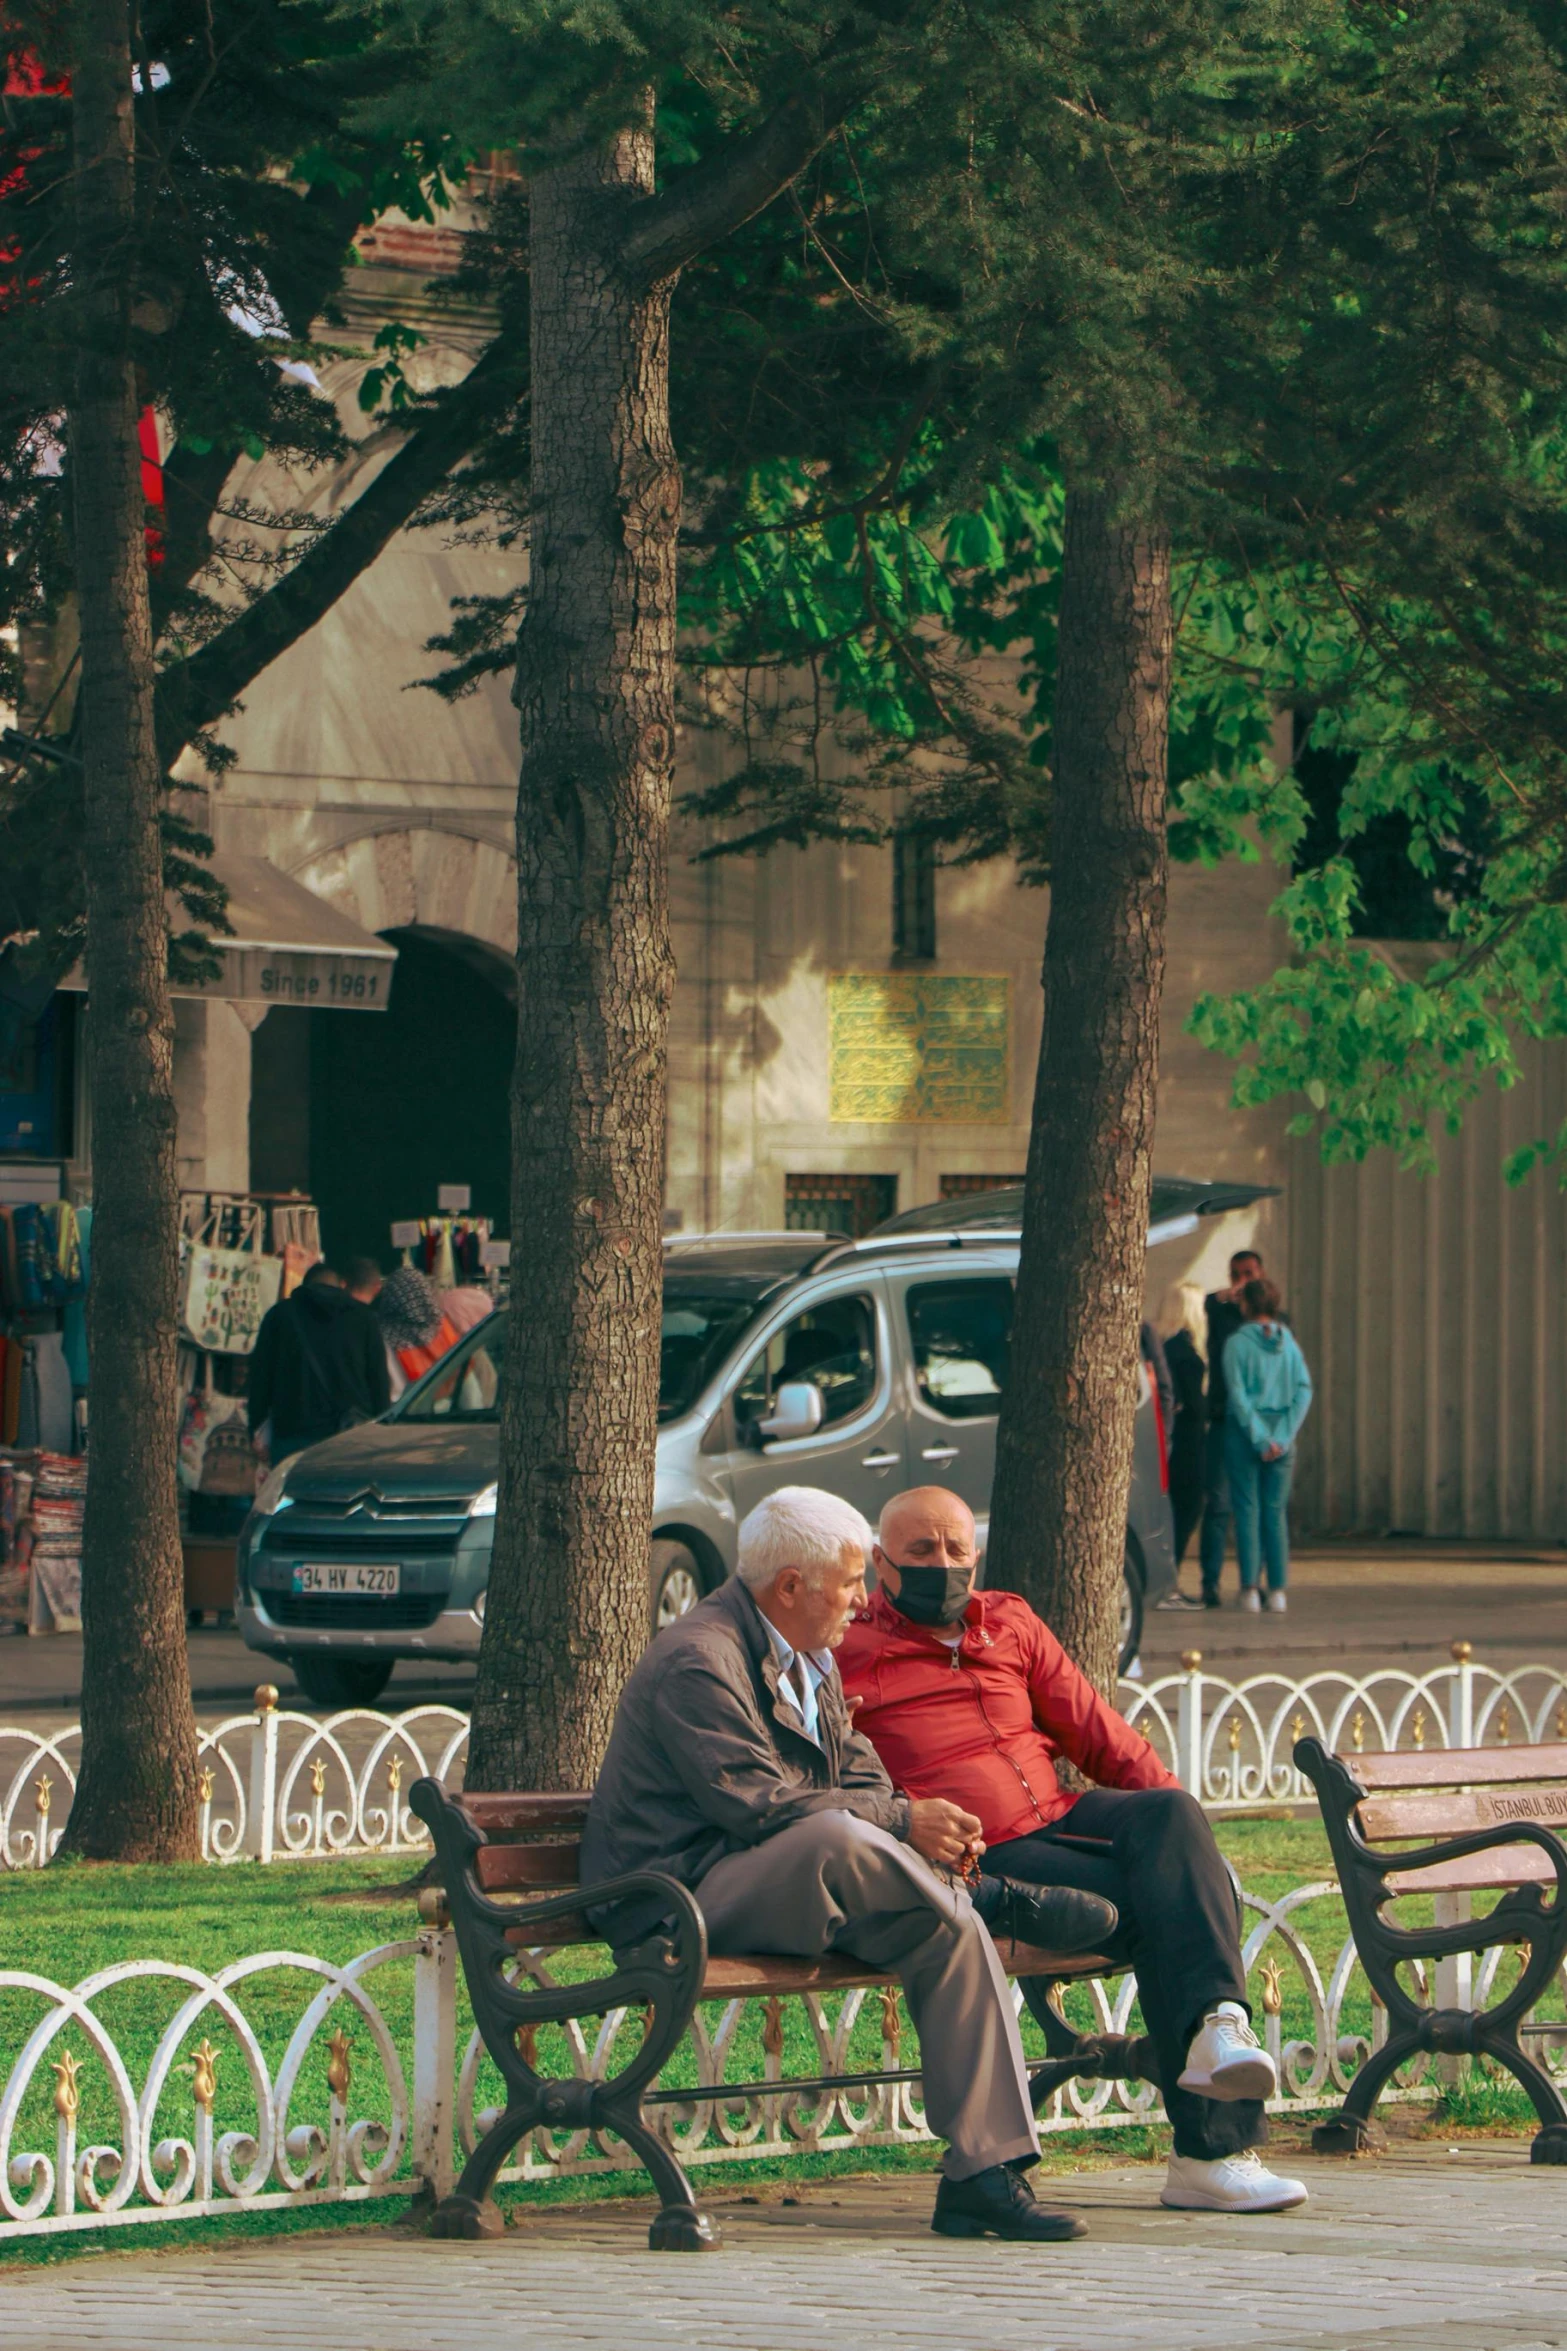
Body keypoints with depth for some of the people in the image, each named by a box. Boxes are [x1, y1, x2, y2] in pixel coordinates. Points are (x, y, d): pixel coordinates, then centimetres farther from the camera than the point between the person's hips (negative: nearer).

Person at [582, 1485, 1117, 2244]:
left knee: (951, 1932, -14)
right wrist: (901, 1822, -22)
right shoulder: (697, 1662, -16)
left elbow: (863, 1779, 14)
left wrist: (923, 1823, -9)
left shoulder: (811, 1660, 17)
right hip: (681, 1893, -9)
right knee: (832, 1838, -38)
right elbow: (758, 1804, -24)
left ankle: (982, 2175, -15)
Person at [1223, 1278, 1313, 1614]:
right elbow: (1304, 1390, -1)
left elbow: (1238, 1394, -12)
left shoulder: (1238, 1343, -6)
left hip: (1245, 1434, -3)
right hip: (1282, 1438, 3)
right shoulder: (1288, 1342, 5)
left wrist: (1259, 1438, -11)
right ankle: (1277, 1589, 5)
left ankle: (1250, 1588, -2)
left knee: (1247, 1510, 1)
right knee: (1276, 1511, 8)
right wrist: (1282, 1436, -5)